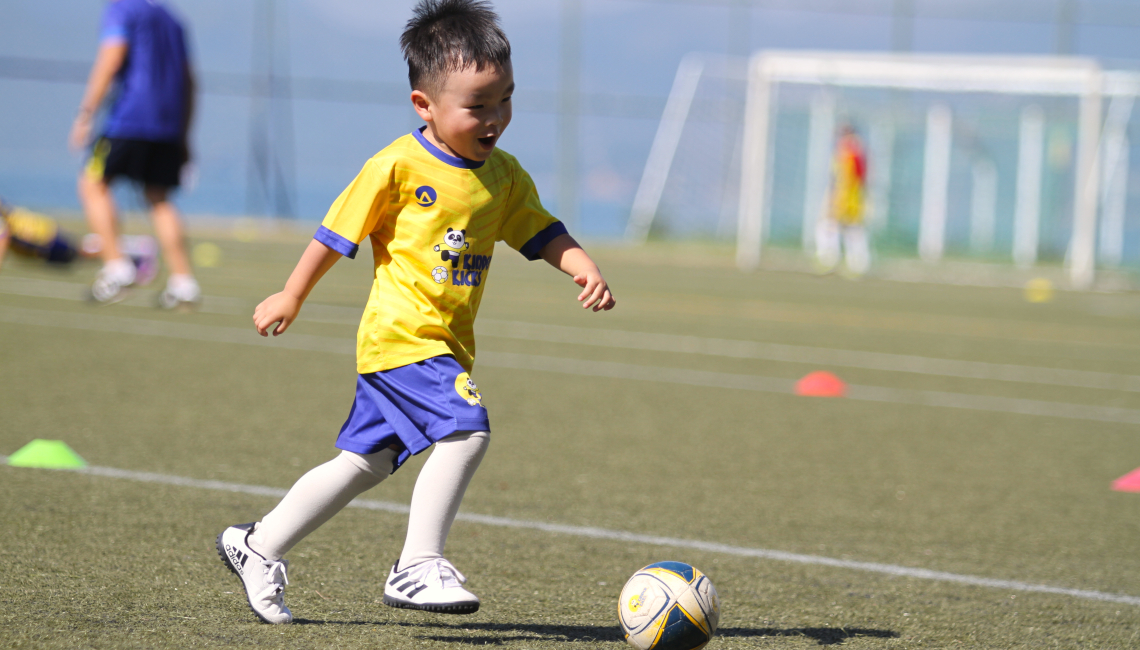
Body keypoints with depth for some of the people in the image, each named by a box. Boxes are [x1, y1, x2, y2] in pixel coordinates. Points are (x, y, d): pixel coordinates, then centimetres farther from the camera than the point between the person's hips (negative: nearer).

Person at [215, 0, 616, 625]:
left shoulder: (505, 176, 8)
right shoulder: (398, 166, -12)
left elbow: (542, 233, 11)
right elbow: (338, 232, -3)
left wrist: (583, 267, -9)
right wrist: (291, 298, 5)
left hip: (447, 342, 8)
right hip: (401, 333, -8)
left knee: (367, 461, 14)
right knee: (465, 427, -24)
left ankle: (258, 547, 27)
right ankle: (417, 565, -18)